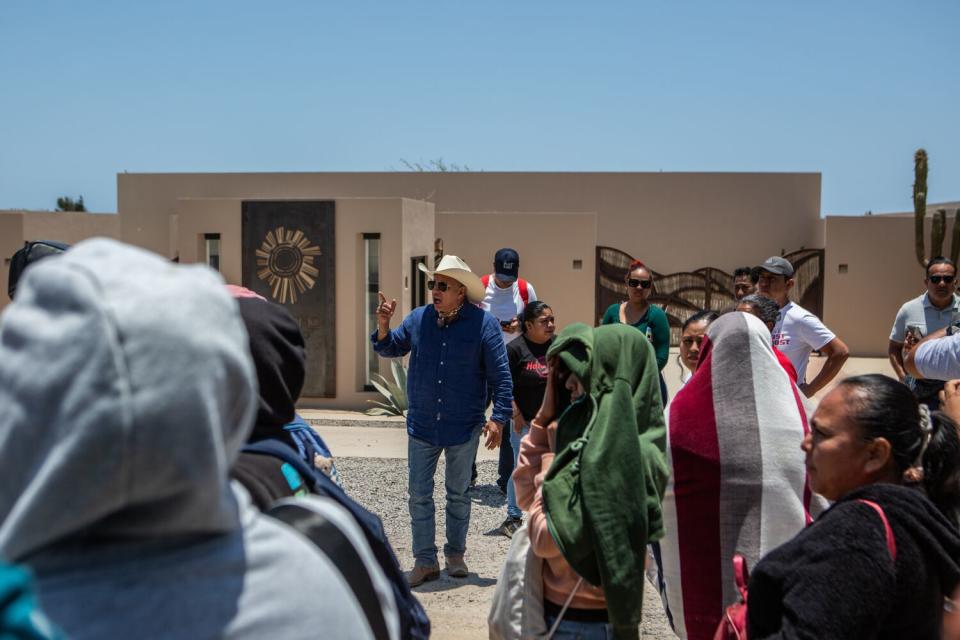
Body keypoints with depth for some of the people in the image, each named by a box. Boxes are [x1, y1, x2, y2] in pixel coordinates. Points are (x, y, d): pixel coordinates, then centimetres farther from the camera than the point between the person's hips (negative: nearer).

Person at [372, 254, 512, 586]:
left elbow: (500, 375, -9)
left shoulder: (483, 323, -10)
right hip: (422, 425, 3)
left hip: (464, 428, -3)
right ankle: (425, 561, 17)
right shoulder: (418, 319, -1)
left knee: (458, 494, 14)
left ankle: (455, 554, 31)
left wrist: (499, 417, -15)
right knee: (419, 495, 6)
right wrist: (383, 326, -8)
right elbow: (390, 349, 12)